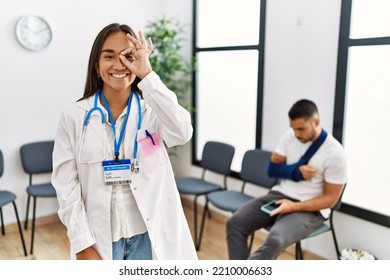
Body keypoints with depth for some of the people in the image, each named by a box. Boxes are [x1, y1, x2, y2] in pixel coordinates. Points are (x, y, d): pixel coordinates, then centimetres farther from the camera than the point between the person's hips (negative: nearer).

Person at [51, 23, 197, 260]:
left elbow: (182, 132, -24)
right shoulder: (74, 116, -4)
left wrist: (147, 75, -24)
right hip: (99, 238, 0)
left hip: (148, 235, 1)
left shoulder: (153, 109, -3)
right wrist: (82, 244, -7)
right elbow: (66, 183, -4)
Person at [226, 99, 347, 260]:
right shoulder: (290, 136, 0)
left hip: (309, 208, -5)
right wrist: (296, 171, -12)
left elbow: (330, 199, -10)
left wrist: (294, 207, -22)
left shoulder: (334, 153, -14)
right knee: (235, 223, -17)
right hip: (279, 195, 5)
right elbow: (272, 168, 9)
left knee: (275, 240, -34)